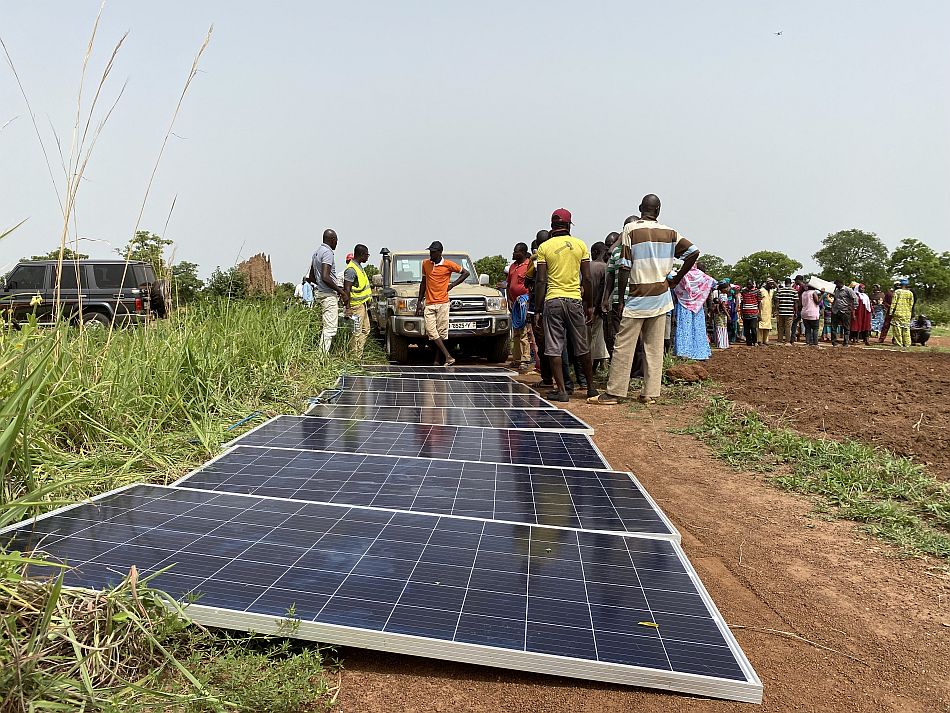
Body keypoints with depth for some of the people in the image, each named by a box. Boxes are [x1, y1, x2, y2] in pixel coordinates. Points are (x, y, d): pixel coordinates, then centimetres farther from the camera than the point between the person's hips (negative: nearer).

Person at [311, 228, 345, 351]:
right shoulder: (327, 252, -14)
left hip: (319, 292, 10)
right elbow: (325, 277, -24)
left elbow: (311, 277, 23)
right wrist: (339, 290, -15)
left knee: (328, 326, 15)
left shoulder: (317, 252, 17)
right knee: (330, 328, -9)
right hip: (328, 294, -10)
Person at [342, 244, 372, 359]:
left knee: (365, 330, 14)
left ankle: (359, 354, 19)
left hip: (362, 305, 11)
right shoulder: (351, 269, -17)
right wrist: (347, 308, -25)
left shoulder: (359, 267, 15)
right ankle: (356, 358, -1)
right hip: (357, 306, -11)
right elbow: (346, 290, -21)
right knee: (358, 332, -6)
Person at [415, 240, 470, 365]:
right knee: (431, 331, -11)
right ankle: (448, 356, -12)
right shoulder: (425, 264, 11)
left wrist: (452, 285, 2)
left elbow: (466, 273, 9)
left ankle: (437, 359, 8)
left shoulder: (448, 265, 0)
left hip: (442, 303, -3)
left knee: (441, 332, -3)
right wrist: (419, 301, 17)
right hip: (429, 304, 3)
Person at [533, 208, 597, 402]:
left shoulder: (544, 247, 0)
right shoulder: (580, 245, 5)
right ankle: (591, 387, 24)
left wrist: (537, 310, 1)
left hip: (552, 301, -2)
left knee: (554, 349, 3)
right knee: (582, 348, 13)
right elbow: (587, 279, 3)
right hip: (575, 300, 2)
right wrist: (590, 305, 11)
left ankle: (561, 390, 2)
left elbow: (541, 281, -4)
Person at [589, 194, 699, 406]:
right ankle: (651, 393, 10)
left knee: (623, 346, 0)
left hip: (637, 297, -4)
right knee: (655, 347, 8)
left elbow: (624, 267, -9)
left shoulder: (630, 228, -5)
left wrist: (621, 299, -5)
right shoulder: (669, 232, 7)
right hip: (661, 298, 4)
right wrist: (676, 279, 10)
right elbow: (693, 252, 3)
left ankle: (614, 392, 2)